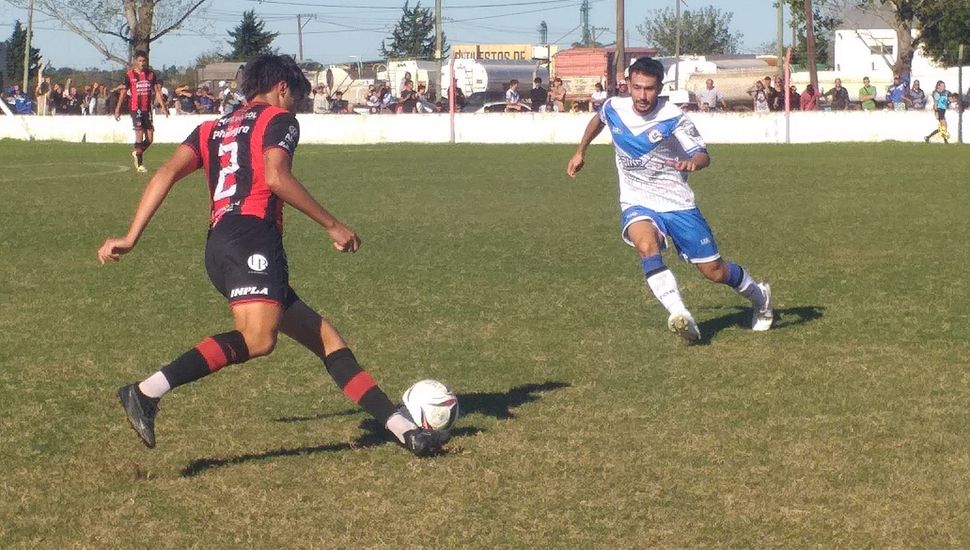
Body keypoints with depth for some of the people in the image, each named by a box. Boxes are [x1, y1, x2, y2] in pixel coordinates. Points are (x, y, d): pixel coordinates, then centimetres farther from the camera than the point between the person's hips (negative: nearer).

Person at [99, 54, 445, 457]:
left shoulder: (212, 129, 29)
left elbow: (166, 174, 13)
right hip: (251, 236, -9)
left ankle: (403, 428, 6)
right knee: (257, 338, -30)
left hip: (218, 247, 9)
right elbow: (276, 177, -9)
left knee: (325, 338, 10)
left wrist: (131, 238, 8)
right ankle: (147, 392, -42)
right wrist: (333, 226, -3)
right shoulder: (279, 119, 10)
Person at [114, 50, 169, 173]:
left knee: (150, 138, 4)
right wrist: (118, 109, -1)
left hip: (147, 108, 4)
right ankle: (140, 164, -1)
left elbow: (156, 91, 10)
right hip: (136, 108, -4)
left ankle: (137, 153, 30)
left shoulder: (151, 74, 8)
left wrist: (163, 106, 1)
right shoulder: (129, 74, -2)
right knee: (139, 135, -10)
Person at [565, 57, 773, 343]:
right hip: (637, 205, 2)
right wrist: (580, 152, 26)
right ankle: (681, 317, -44)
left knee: (714, 271, 4)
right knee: (646, 245, -34)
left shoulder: (673, 118, -17)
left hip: (678, 203, -2)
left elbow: (703, 155, -17)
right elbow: (597, 120, 20)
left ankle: (759, 295, 37)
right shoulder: (613, 108, -5)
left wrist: (693, 162, -39)